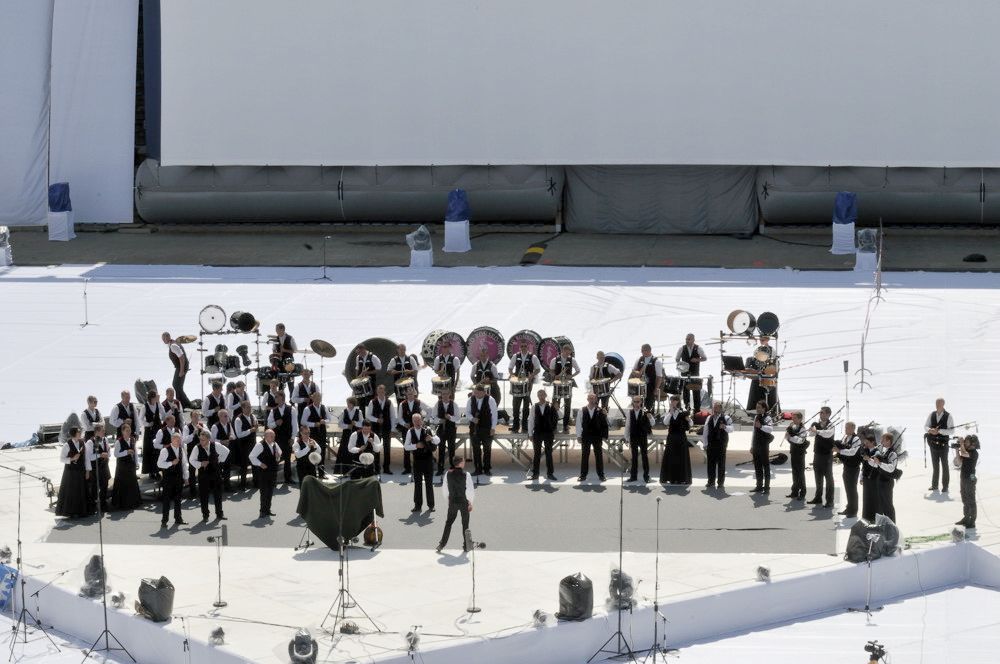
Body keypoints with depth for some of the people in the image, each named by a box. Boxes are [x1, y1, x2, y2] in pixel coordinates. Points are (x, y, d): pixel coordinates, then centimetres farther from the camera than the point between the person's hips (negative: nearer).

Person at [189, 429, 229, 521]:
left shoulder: (215, 445, -8)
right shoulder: (197, 448, -12)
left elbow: (226, 451, 8)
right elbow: (191, 460, -3)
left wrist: (220, 460, 5)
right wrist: (200, 464, -17)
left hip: (215, 472, 1)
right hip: (203, 474, -1)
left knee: (218, 494, 5)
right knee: (203, 495, 1)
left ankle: (219, 514, 16)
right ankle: (205, 515, 12)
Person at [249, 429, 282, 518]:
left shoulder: (275, 445, 8)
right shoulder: (260, 445, -13)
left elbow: (279, 455, 23)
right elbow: (252, 456, -13)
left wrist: (278, 457, 0)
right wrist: (260, 464, -16)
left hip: (273, 471, 7)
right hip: (263, 472, -7)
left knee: (270, 492, 12)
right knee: (264, 492, -5)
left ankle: (267, 510, 21)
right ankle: (263, 511, 2)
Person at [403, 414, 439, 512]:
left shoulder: (427, 430, -3)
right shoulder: (410, 432, 1)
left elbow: (438, 440, -6)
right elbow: (406, 446, 0)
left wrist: (432, 438, -28)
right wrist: (416, 446, -17)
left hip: (428, 457, -1)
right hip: (417, 459, 1)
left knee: (429, 482, 3)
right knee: (417, 483, 4)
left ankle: (431, 505, 11)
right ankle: (418, 505, 11)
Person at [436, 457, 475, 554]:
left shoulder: (448, 474, -4)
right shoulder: (466, 475, -15)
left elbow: (444, 489, 4)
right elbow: (471, 490, -13)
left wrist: (448, 500, 17)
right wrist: (470, 502, -1)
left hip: (452, 502, 3)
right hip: (464, 502, -3)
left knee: (448, 522, 14)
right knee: (465, 524, 11)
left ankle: (442, 544, 10)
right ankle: (466, 546, 17)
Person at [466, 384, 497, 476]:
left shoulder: (490, 400, -8)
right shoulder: (471, 400, 0)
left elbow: (494, 414, -4)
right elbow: (467, 412, 10)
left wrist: (493, 428, -7)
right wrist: (472, 418, -11)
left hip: (486, 428, -3)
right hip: (474, 428, 3)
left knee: (487, 449, 3)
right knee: (476, 449, 5)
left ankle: (487, 469, 11)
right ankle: (478, 469, 12)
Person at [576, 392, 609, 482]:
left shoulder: (600, 411, -4)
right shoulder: (581, 411, -1)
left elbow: (604, 424, -3)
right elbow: (578, 423, 1)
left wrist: (604, 436, -7)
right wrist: (579, 436, -3)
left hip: (597, 437, -1)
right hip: (585, 437, 1)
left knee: (599, 455, 4)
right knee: (584, 455, 5)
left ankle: (601, 474, 12)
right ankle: (583, 475, 10)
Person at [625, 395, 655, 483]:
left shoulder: (645, 412, -7)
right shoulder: (630, 412, -2)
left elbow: (652, 423, -12)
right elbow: (627, 425, 3)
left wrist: (650, 416, -33)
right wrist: (627, 438, 3)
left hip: (643, 437, -2)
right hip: (633, 438, 2)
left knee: (644, 456, 2)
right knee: (634, 456, 9)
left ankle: (646, 476, 8)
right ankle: (633, 476, 16)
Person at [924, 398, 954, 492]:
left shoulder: (948, 416, -9)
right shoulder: (931, 415, 4)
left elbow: (951, 431, -13)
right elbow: (925, 426, 7)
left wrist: (939, 431, -23)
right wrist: (930, 430, -16)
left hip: (943, 444, -4)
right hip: (933, 444, 4)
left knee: (944, 465, 3)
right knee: (935, 465, 15)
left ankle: (945, 486, 9)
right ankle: (934, 485, 24)